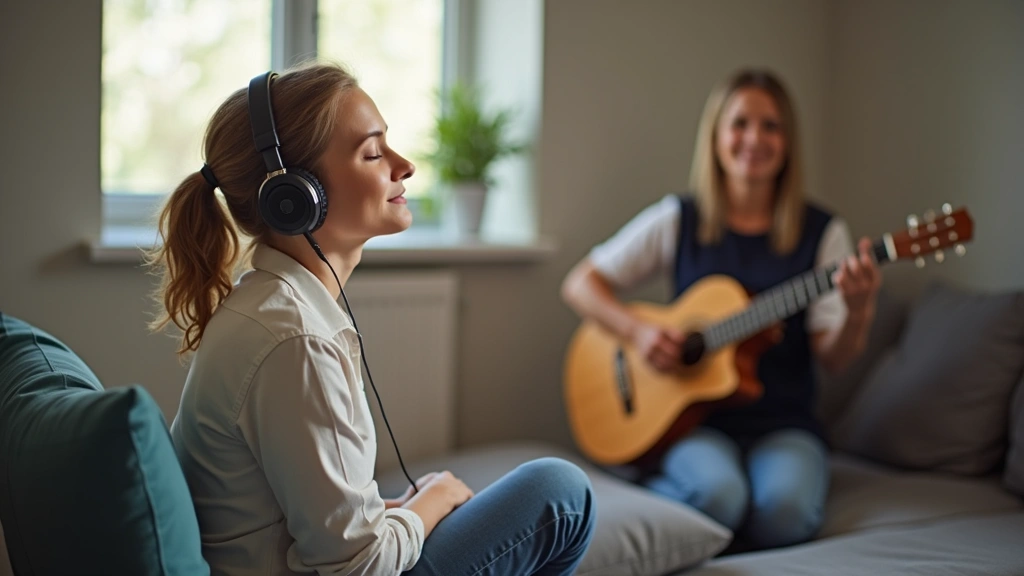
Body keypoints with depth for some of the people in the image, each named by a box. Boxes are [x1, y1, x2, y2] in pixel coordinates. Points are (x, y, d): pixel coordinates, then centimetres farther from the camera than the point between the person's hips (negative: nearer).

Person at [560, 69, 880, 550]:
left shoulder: (822, 233, 3)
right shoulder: (678, 220, 2)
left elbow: (832, 359, -2)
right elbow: (579, 284, 5)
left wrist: (858, 312, -23)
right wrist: (637, 332, -11)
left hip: (783, 424, 1)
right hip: (695, 417, -1)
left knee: (785, 506, -32)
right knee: (719, 493, -33)